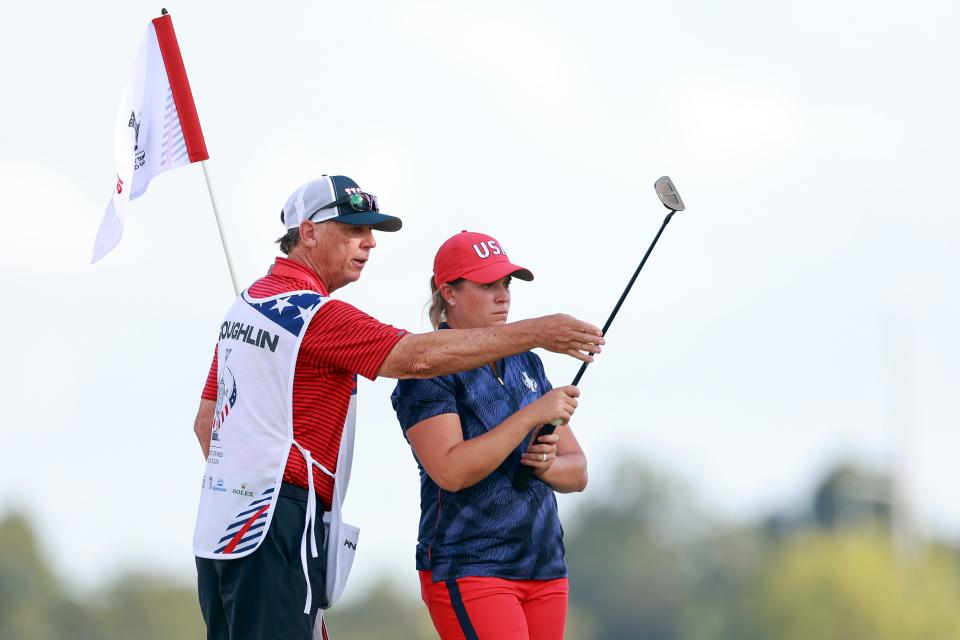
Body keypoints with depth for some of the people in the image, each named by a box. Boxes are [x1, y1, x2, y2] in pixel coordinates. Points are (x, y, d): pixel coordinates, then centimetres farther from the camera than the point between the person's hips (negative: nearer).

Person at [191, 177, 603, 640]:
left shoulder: (246, 305, 17)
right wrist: (535, 333, -23)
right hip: (275, 526, -10)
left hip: (217, 526, 10)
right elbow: (416, 356, -23)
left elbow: (206, 422, 21)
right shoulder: (313, 313, -13)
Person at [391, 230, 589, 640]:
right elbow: (450, 471, -20)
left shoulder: (526, 364, 15)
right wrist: (532, 415, -21)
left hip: (545, 570, 7)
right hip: (468, 571, -7)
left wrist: (547, 465, -8)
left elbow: (578, 472, 16)